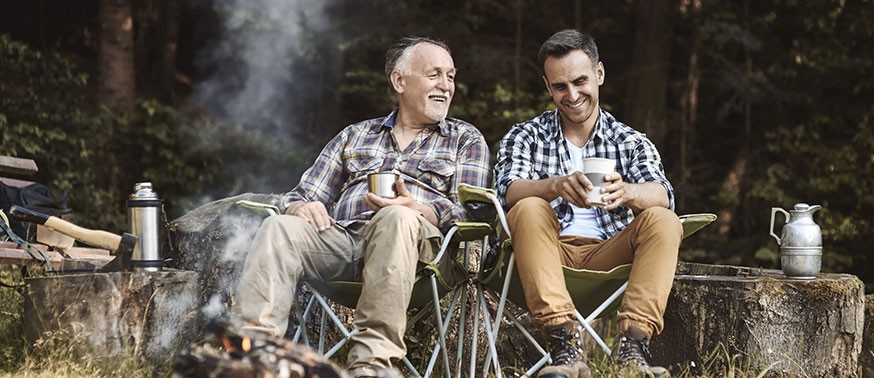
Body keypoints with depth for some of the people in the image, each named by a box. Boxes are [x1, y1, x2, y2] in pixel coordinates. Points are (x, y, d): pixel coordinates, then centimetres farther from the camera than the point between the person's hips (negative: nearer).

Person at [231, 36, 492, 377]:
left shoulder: (465, 140, 22)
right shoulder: (354, 136, 30)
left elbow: (467, 209, 5)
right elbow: (301, 196, 24)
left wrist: (414, 209, -16)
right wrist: (302, 207, -3)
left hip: (417, 240, -3)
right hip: (341, 235, 3)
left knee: (397, 218, -38)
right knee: (279, 228, -27)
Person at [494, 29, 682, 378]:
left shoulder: (632, 143, 14)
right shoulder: (525, 137, 12)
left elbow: (661, 195, -7)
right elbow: (509, 191, -9)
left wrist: (625, 192, -32)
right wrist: (557, 185, -32)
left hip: (609, 257, 1)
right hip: (549, 255, -1)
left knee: (663, 221, -24)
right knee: (529, 210, -30)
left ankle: (631, 347, -38)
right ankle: (566, 348, -42)